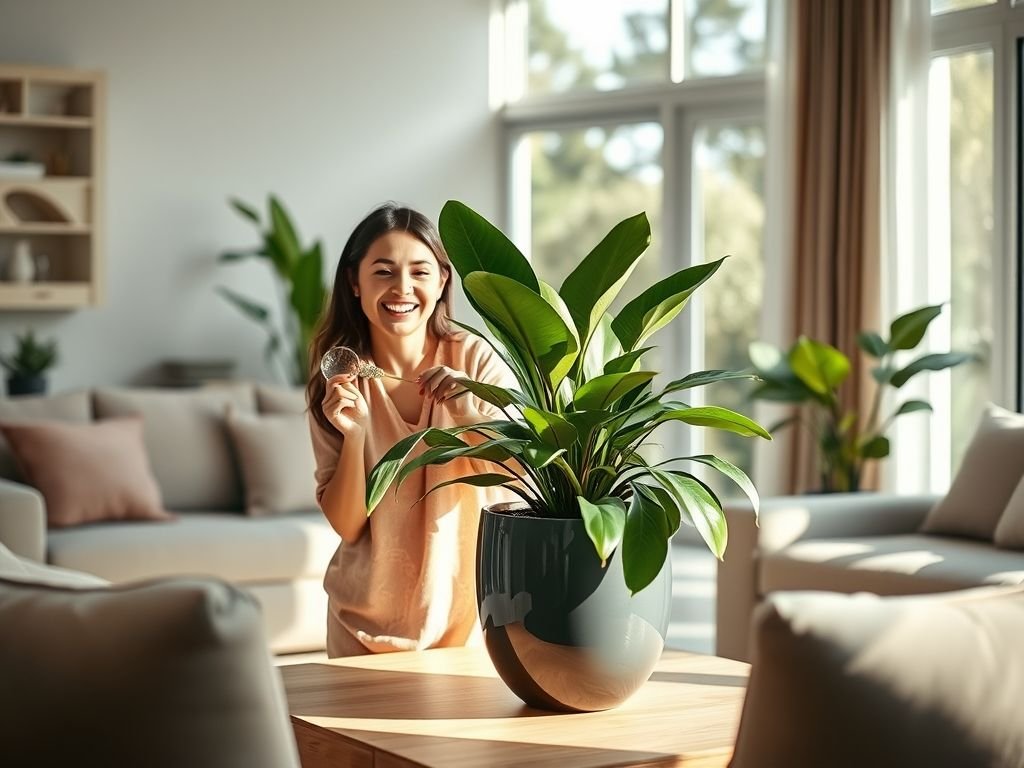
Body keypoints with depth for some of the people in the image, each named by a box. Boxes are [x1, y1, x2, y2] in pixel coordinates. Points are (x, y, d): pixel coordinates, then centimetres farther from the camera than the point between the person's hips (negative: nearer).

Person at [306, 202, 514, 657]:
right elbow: (346, 525, -8)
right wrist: (354, 434, -24)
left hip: (465, 612, -1)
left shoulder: (476, 360, -11)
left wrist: (471, 414, -27)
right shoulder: (337, 384, -6)